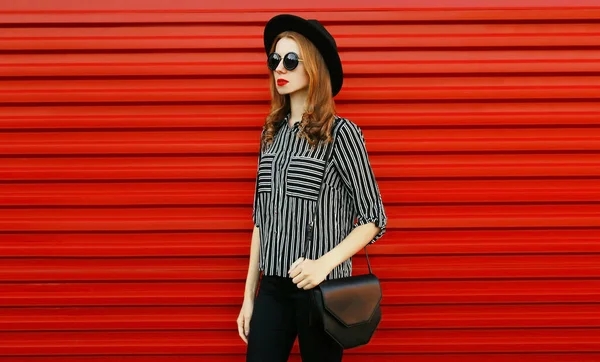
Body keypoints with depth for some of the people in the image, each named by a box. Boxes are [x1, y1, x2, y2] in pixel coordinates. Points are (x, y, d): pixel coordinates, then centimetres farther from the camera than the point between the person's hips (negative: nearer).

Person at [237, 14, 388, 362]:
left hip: (322, 287, -4)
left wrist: (325, 263, -22)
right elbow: (262, 219, 11)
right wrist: (249, 294, 10)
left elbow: (374, 218, -7)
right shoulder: (272, 132, 7)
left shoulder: (340, 132, -8)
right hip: (272, 287, 5)